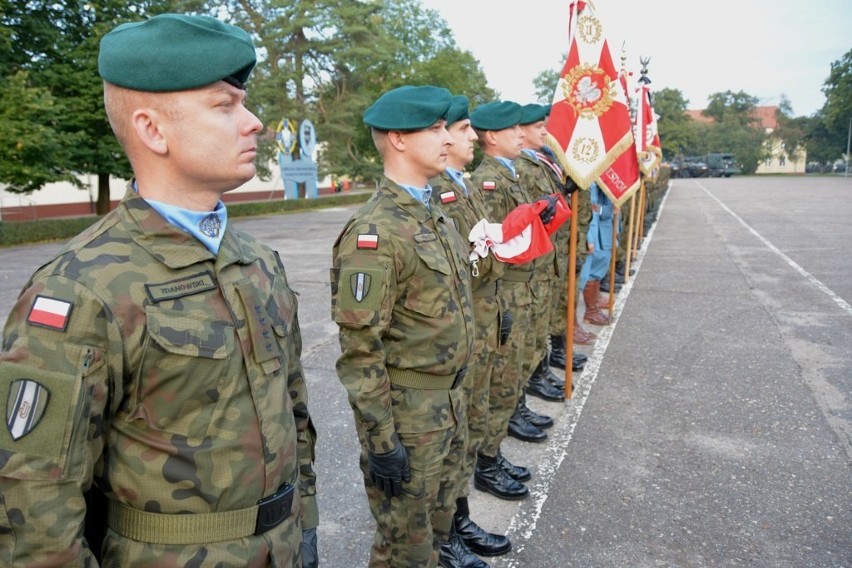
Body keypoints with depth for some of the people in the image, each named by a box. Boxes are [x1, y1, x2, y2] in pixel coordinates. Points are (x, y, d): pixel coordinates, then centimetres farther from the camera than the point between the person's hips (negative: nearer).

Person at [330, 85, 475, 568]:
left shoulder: (434, 213, 7)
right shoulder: (375, 233, -21)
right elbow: (360, 352, -21)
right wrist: (380, 441, -19)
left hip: (449, 400, 8)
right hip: (407, 411, -8)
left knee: (438, 526, 24)